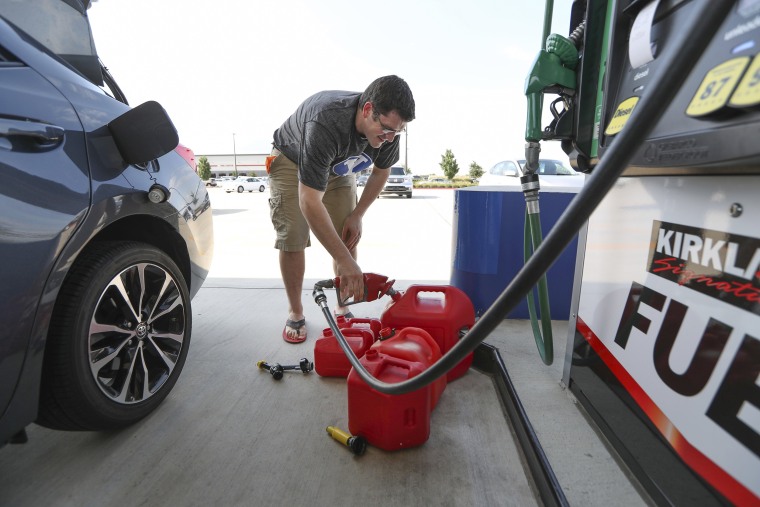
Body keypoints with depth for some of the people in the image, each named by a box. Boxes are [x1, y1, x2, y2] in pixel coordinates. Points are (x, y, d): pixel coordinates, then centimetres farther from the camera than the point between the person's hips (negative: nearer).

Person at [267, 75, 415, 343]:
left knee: (348, 238, -6)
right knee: (293, 238, -14)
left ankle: (343, 309, 8)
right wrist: (343, 260, -47)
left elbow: (381, 171, -3)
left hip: (338, 166, 5)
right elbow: (310, 202, -45)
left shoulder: (387, 125, -24)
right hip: (292, 162, -4)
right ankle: (295, 313, 5)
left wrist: (357, 215, -9)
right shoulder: (326, 123, -43)